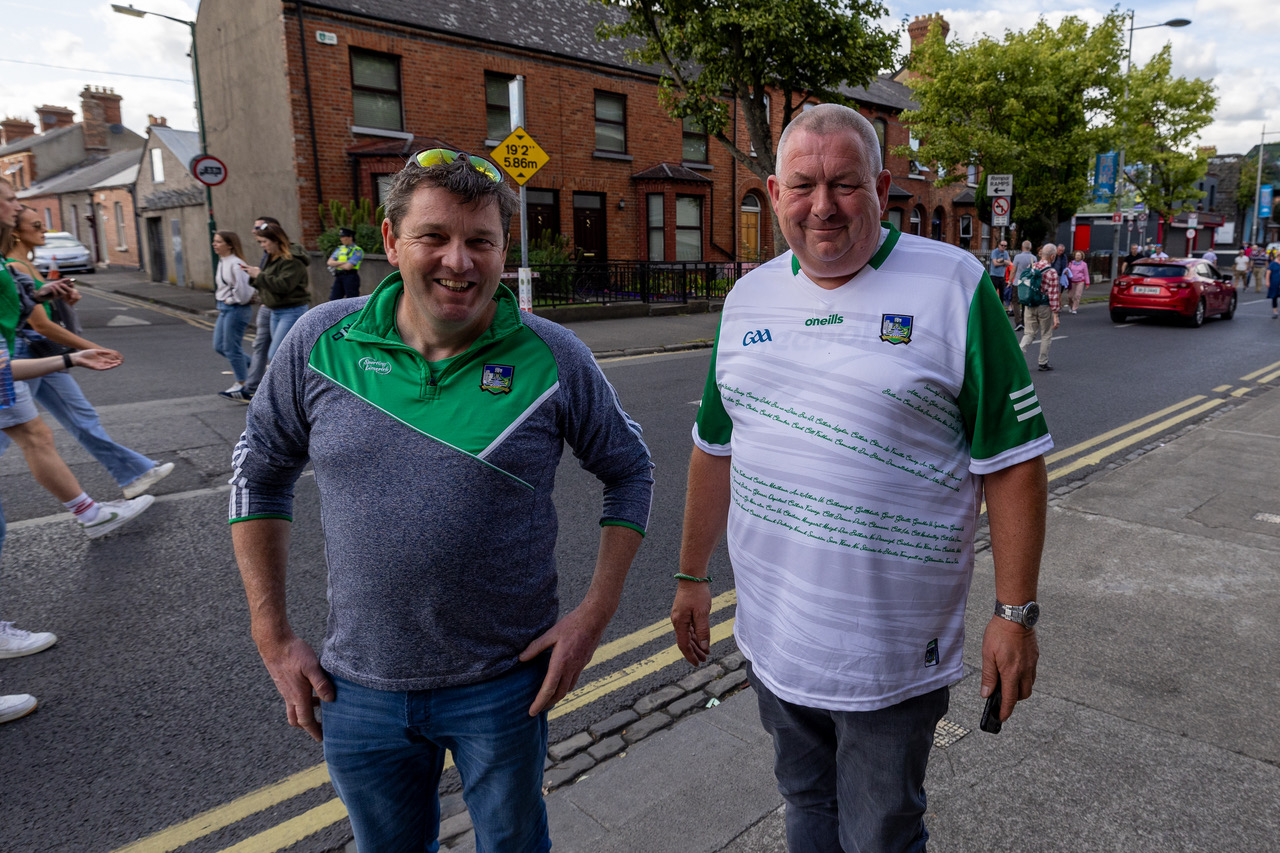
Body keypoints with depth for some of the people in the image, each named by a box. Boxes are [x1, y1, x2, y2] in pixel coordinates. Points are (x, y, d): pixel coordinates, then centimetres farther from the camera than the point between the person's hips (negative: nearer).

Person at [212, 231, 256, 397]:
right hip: (224, 308, 10)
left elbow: (242, 289, -26)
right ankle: (248, 364, 30)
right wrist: (221, 305, 12)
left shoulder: (235, 264, -19)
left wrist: (231, 301, -12)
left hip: (236, 309, -10)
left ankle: (242, 382, 15)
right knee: (219, 346, 14)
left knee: (231, 347, 0)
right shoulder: (222, 261, 12)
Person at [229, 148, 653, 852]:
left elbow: (629, 472, 0)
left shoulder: (553, 357, -12)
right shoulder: (321, 341, -7)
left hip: (506, 683, -1)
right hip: (360, 686, 2)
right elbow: (259, 472, 5)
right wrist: (273, 636, 2)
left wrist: (594, 615, -7)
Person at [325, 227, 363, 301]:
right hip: (338, 277, 6)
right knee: (333, 300, 3)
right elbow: (330, 262, 4)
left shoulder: (357, 250, -5)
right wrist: (343, 262, -10)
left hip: (350, 277, -6)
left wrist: (336, 264, 0)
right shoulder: (339, 249, 16)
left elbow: (348, 267, -15)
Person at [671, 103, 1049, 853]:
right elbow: (716, 448, 10)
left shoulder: (954, 286, -11)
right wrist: (693, 576, 13)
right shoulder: (749, 298, 3)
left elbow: (1013, 463, -9)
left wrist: (1016, 614, -10)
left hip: (893, 652, -4)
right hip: (772, 636, 5)